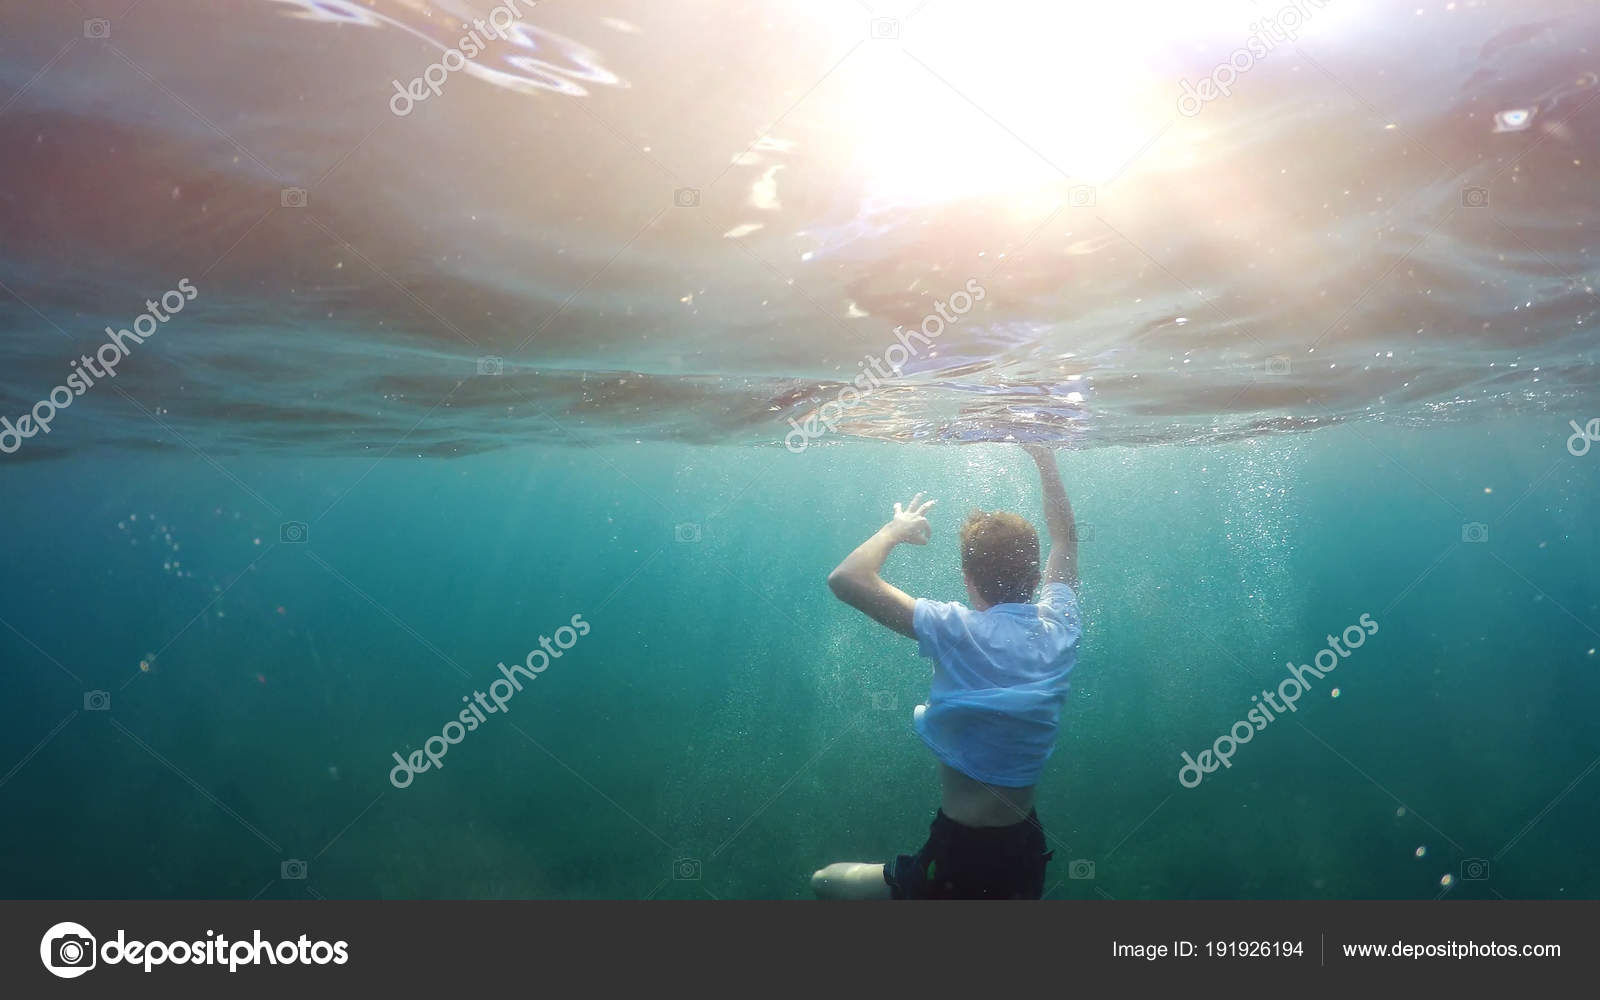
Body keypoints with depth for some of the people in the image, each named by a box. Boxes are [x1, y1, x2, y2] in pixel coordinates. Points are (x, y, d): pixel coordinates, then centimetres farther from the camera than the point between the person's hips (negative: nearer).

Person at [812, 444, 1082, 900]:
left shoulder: (958, 632, -20)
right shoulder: (1059, 628, -3)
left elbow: (847, 579, -21)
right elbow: (1065, 539, 16)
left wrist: (895, 529, -5)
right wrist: (1046, 461, 20)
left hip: (961, 861, -5)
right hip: (1028, 857, 6)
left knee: (826, 884, 13)